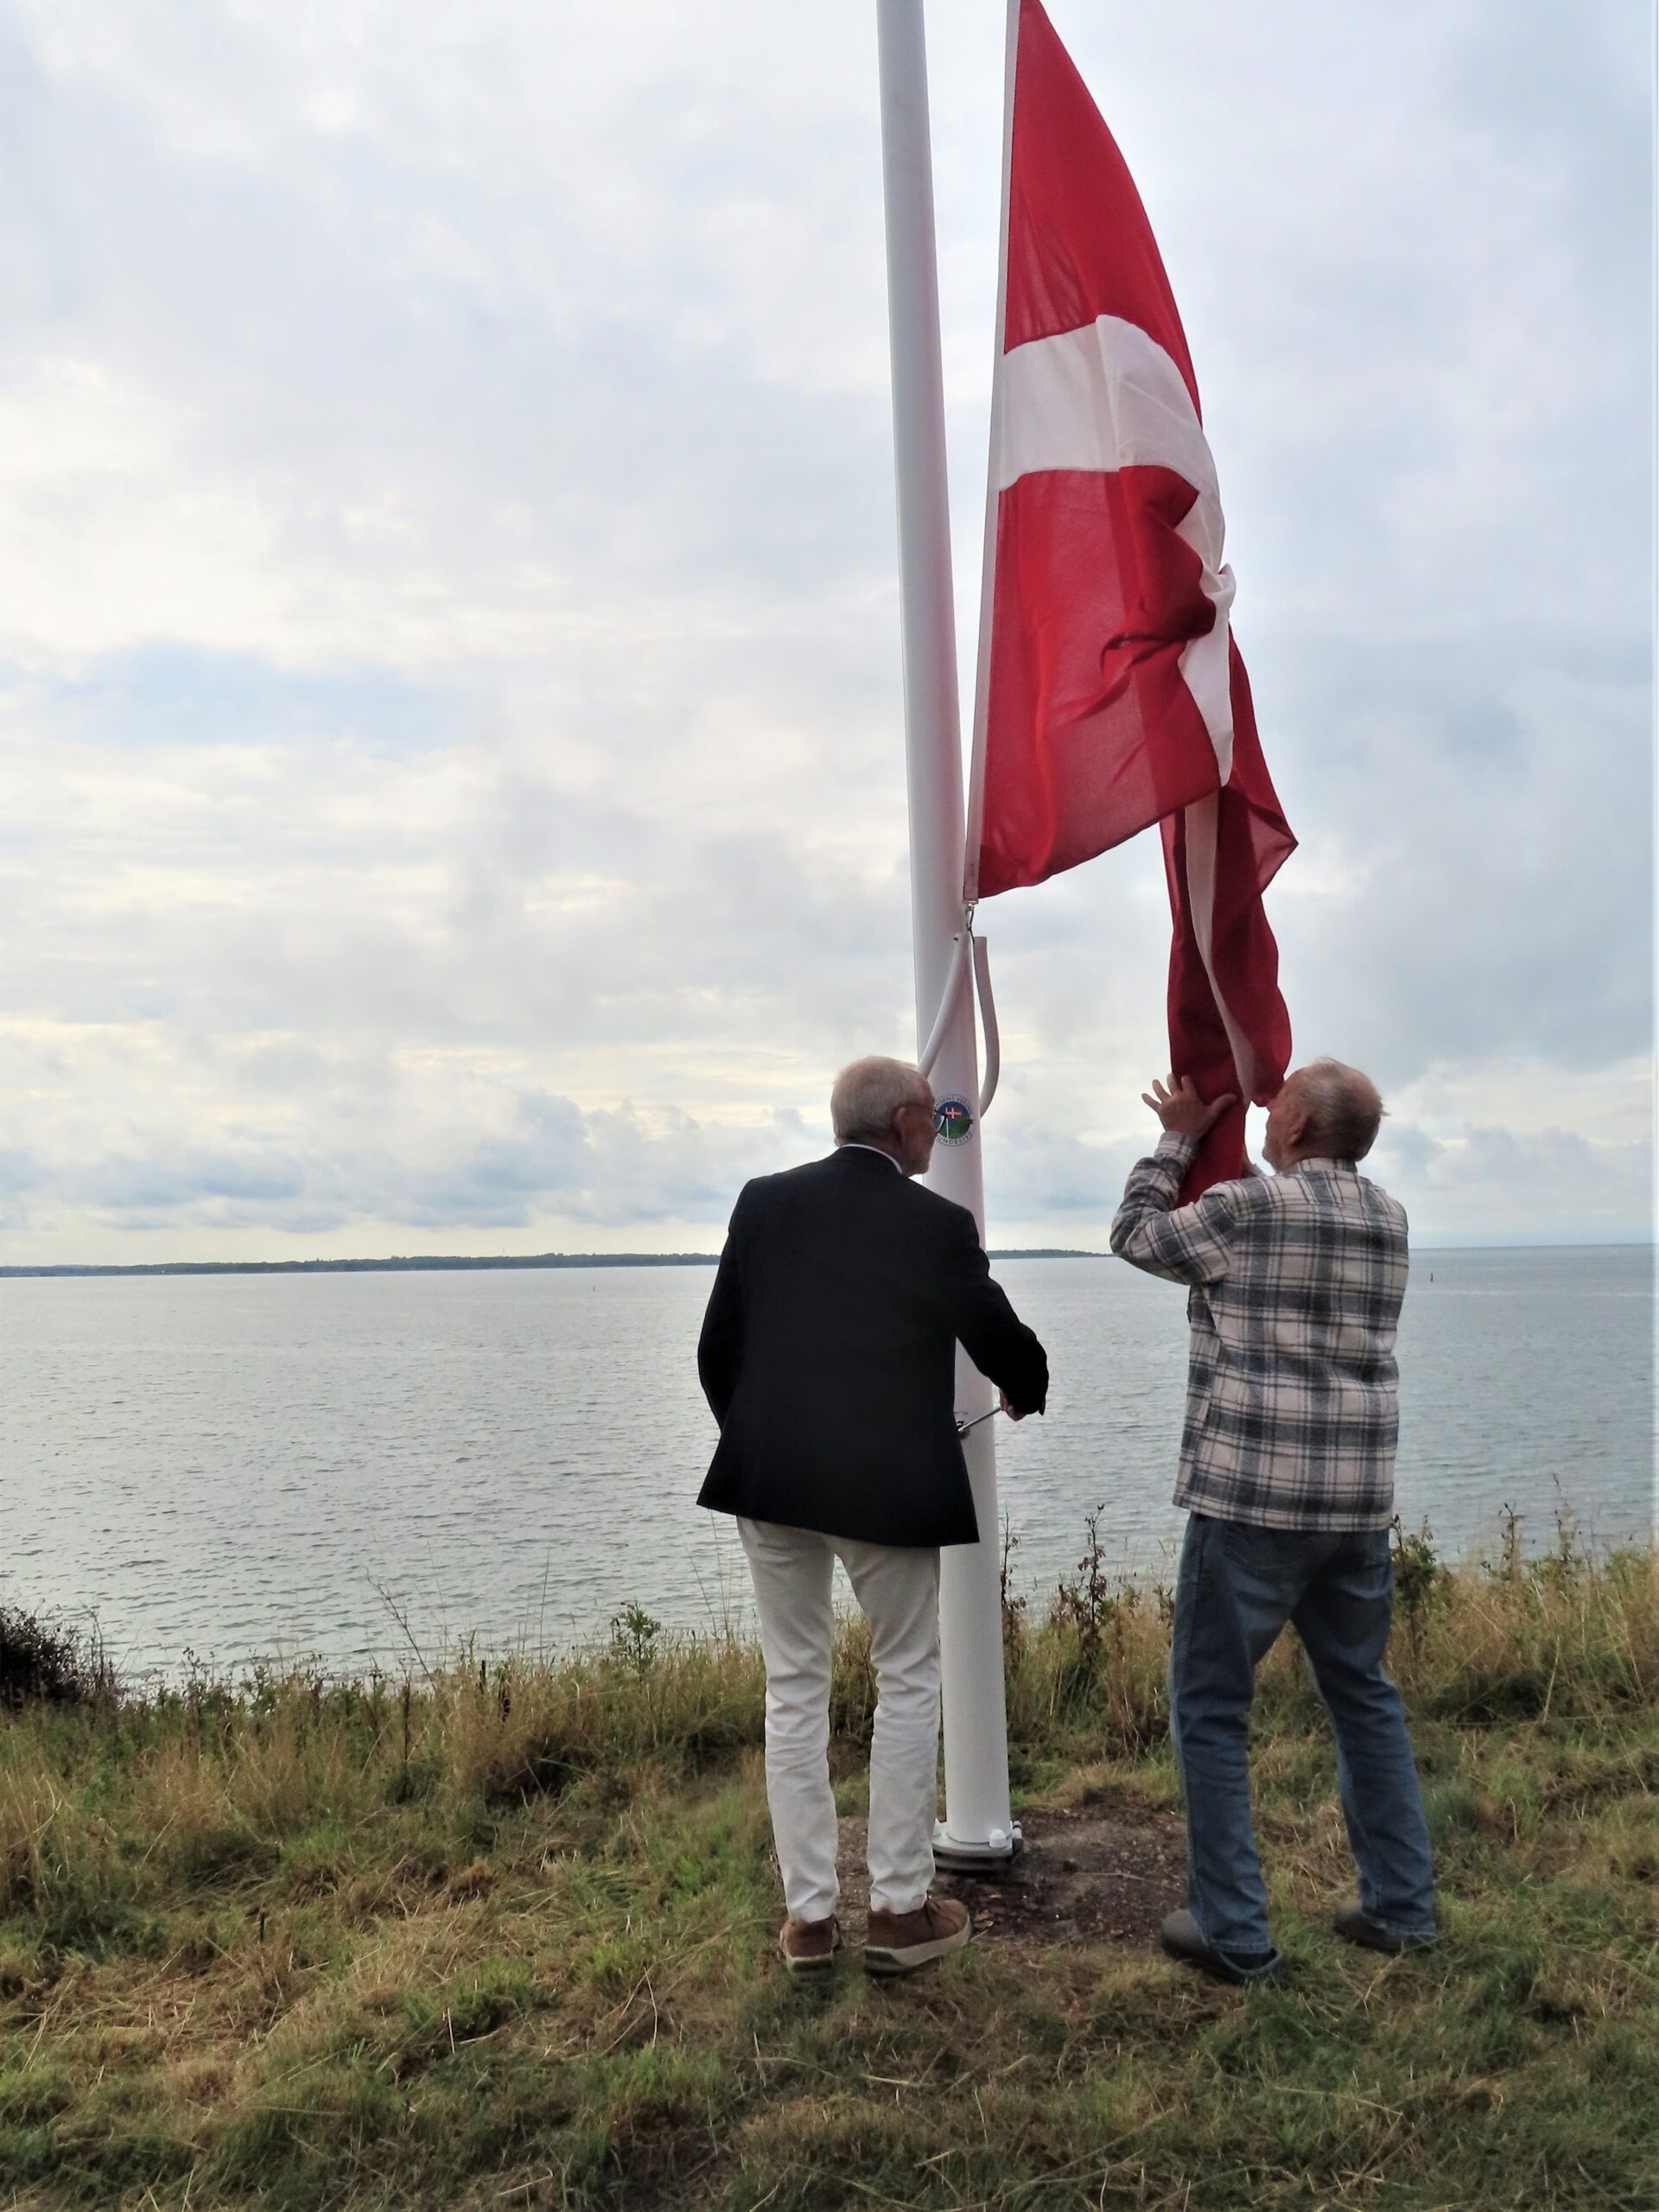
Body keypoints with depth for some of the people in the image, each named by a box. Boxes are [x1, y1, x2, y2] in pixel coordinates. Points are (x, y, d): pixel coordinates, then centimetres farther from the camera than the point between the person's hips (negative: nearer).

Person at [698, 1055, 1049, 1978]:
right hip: (889, 1486, -3)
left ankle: (809, 1914, 19)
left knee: (795, 1690, 12)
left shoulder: (764, 1203, 3)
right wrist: (1027, 1390, 26)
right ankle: (900, 1908, 18)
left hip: (771, 1480, 4)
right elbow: (1002, 1341, 3)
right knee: (910, 1681, 13)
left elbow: (718, 1348, 6)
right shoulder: (939, 1224, -7)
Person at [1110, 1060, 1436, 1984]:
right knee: (1365, 1694, 20)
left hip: (1251, 1497, -6)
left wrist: (1180, 1137, 13)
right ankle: (1402, 1907, 26)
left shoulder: (1246, 1207, -12)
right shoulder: (1390, 1219, 8)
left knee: (1211, 1707, 5)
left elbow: (1137, 1234, 4)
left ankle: (1236, 1934, 9)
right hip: (1359, 1502, 7)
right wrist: (1214, 1145, 26)